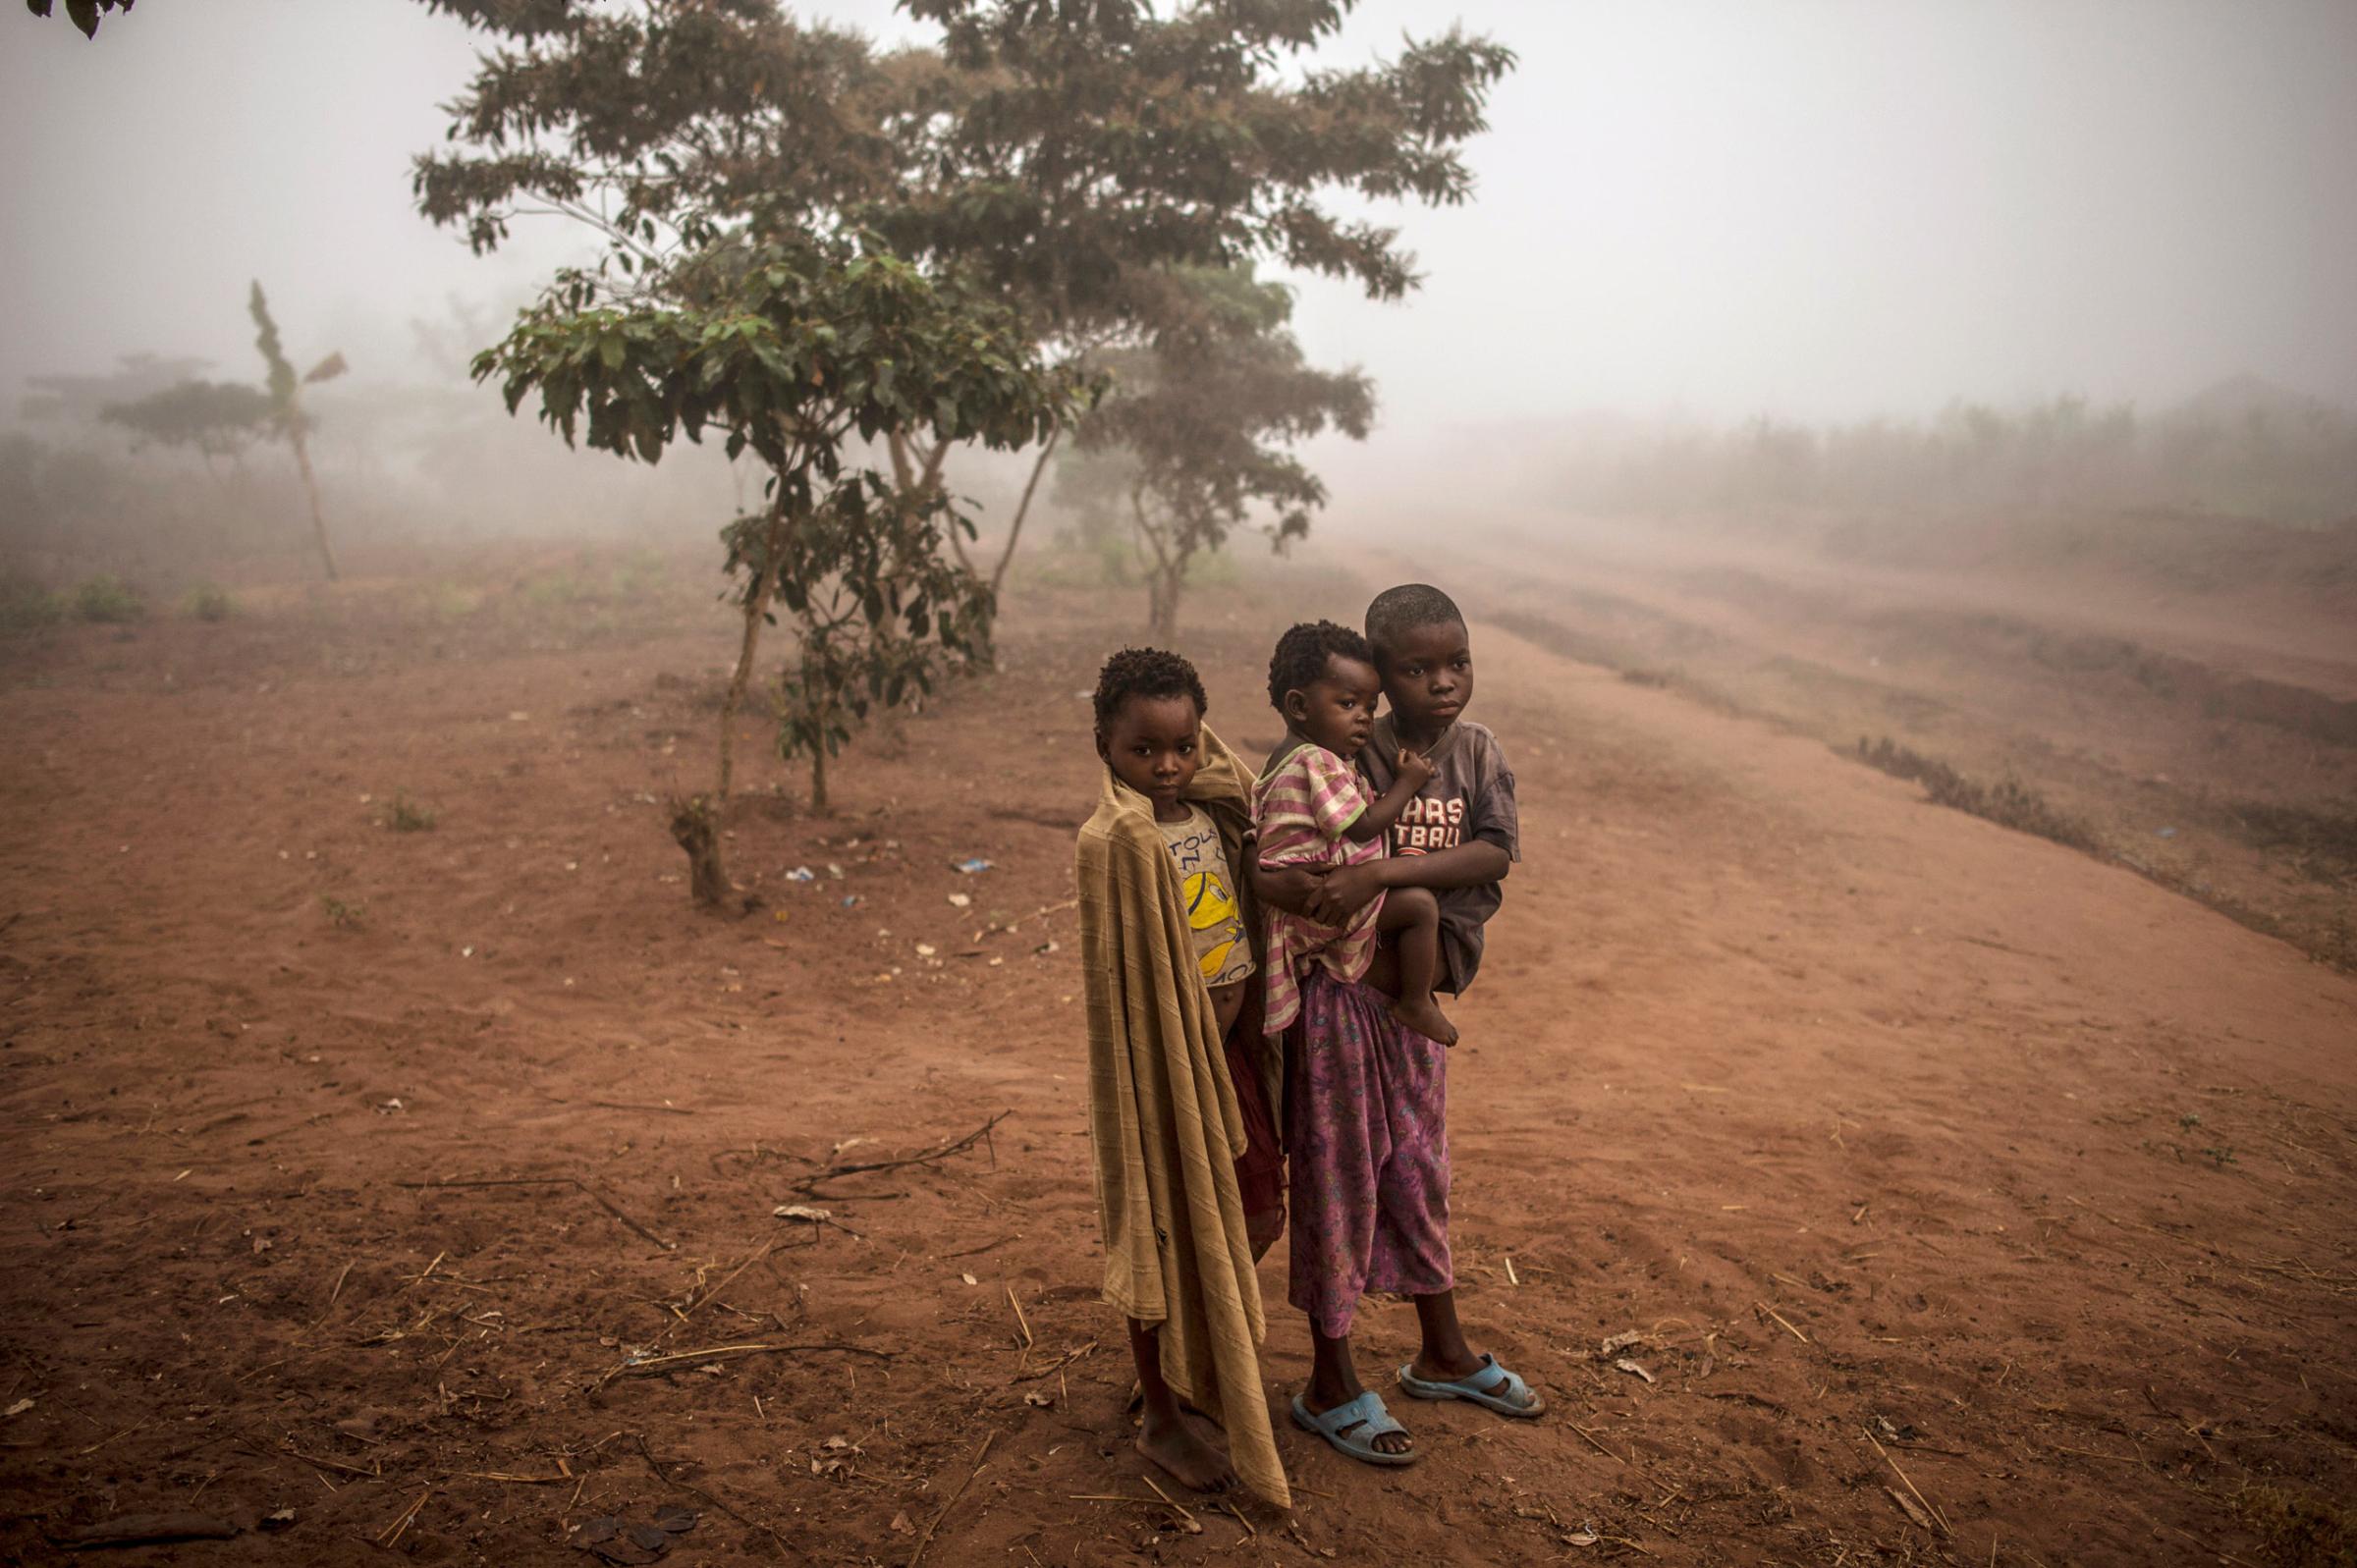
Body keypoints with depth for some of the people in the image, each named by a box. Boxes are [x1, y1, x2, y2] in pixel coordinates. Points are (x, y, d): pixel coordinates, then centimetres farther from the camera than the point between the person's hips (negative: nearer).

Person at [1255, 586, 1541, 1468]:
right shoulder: (1350, 757, -15)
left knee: (1420, 1171, 20)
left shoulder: (1477, 753, -1)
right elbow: (1263, 864, -18)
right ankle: (1330, 1387, 22)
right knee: (1338, 1179, 5)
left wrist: (1382, 872, -28)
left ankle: (1443, 1356, 39)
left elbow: (1498, 851, -17)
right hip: (1343, 993, -5)